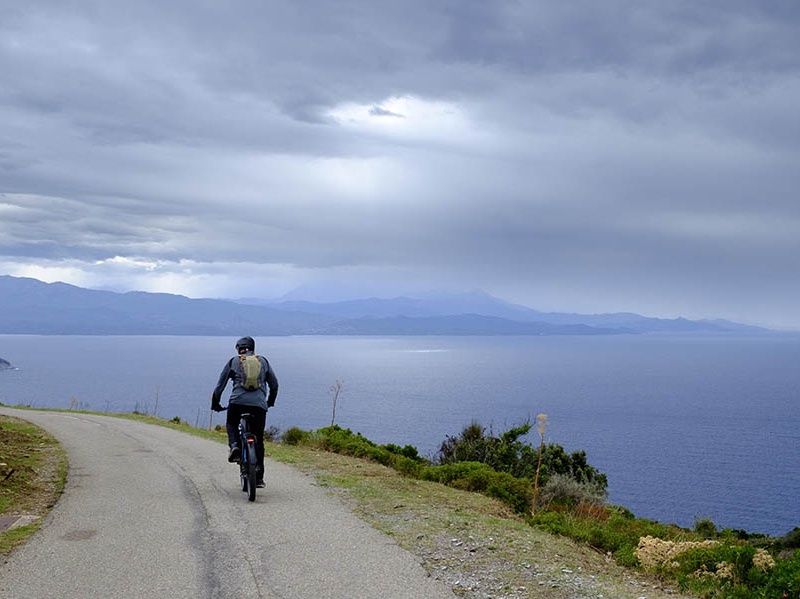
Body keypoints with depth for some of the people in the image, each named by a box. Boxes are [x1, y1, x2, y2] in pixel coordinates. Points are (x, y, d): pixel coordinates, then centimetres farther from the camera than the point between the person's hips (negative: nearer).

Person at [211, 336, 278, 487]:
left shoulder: (233, 361, 13)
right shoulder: (263, 361, 18)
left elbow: (220, 386, 13)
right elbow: (274, 384, 23)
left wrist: (215, 404, 27)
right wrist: (270, 402, 38)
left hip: (237, 402, -1)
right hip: (259, 405, 1)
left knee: (231, 424, 30)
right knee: (258, 440, 12)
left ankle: (234, 446, 1)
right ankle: (259, 477, 8)